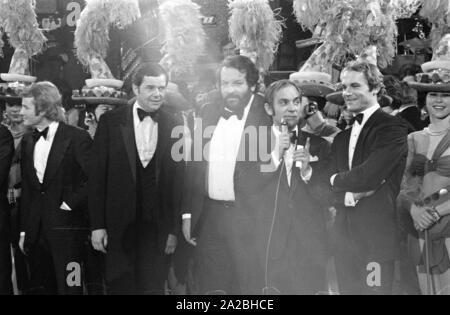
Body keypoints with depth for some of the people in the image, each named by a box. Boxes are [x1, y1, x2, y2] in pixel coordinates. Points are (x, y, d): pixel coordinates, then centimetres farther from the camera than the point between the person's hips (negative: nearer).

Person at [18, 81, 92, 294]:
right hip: (36, 232, 6)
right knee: (41, 288, 10)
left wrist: (70, 203, -11)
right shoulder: (27, 141, 12)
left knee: (68, 287, -4)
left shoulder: (77, 138, -8)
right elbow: (26, 189, 14)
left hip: (66, 229, -6)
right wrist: (24, 231, 11)